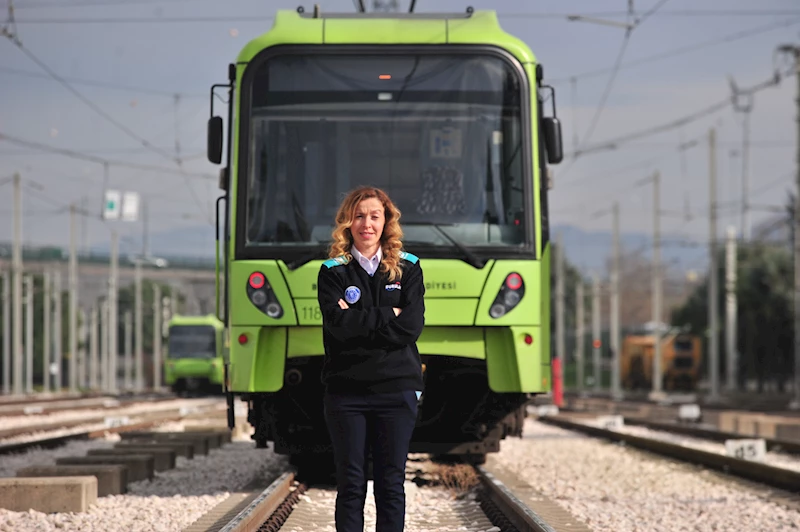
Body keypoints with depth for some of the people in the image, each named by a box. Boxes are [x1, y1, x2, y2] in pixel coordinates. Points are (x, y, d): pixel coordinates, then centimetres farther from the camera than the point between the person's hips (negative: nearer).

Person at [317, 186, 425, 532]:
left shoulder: (408, 269, 7)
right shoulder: (333, 272, 4)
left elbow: (412, 327, -7)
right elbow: (339, 324, -12)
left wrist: (359, 322, -10)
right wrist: (388, 316, -9)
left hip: (397, 390, 1)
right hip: (346, 391, -1)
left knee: (391, 485, 3)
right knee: (350, 484, 1)